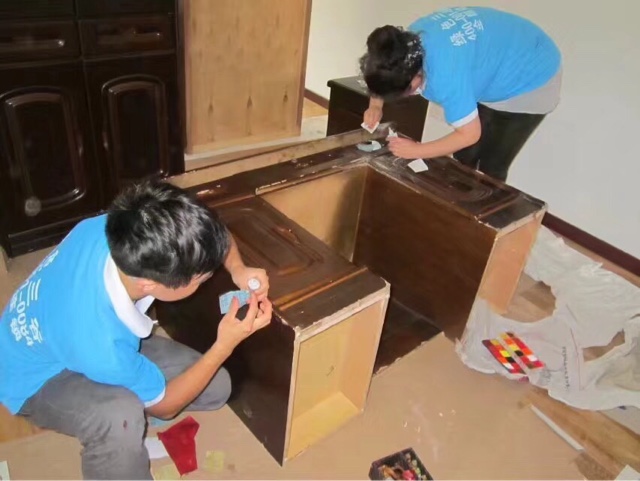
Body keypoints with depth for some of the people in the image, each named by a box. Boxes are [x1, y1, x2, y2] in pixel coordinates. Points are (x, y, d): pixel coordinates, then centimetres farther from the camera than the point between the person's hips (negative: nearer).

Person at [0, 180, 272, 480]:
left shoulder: (116, 229, -30)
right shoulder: (103, 345, -42)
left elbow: (209, 235, -9)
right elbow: (163, 405, -19)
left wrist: (238, 270, -27)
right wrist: (226, 345, -25)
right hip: (39, 378, -6)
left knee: (216, 388, -1)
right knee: (121, 417, -40)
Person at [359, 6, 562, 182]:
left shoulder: (446, 73, -42)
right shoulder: (408, 40, -20)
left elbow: (469, 135, -30)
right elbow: (383, 75, 3)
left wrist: (416, 151, -22)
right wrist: (376, 105, -12)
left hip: (530, 81, -7)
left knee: (491, 169, -4)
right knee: (464, 159, 9)